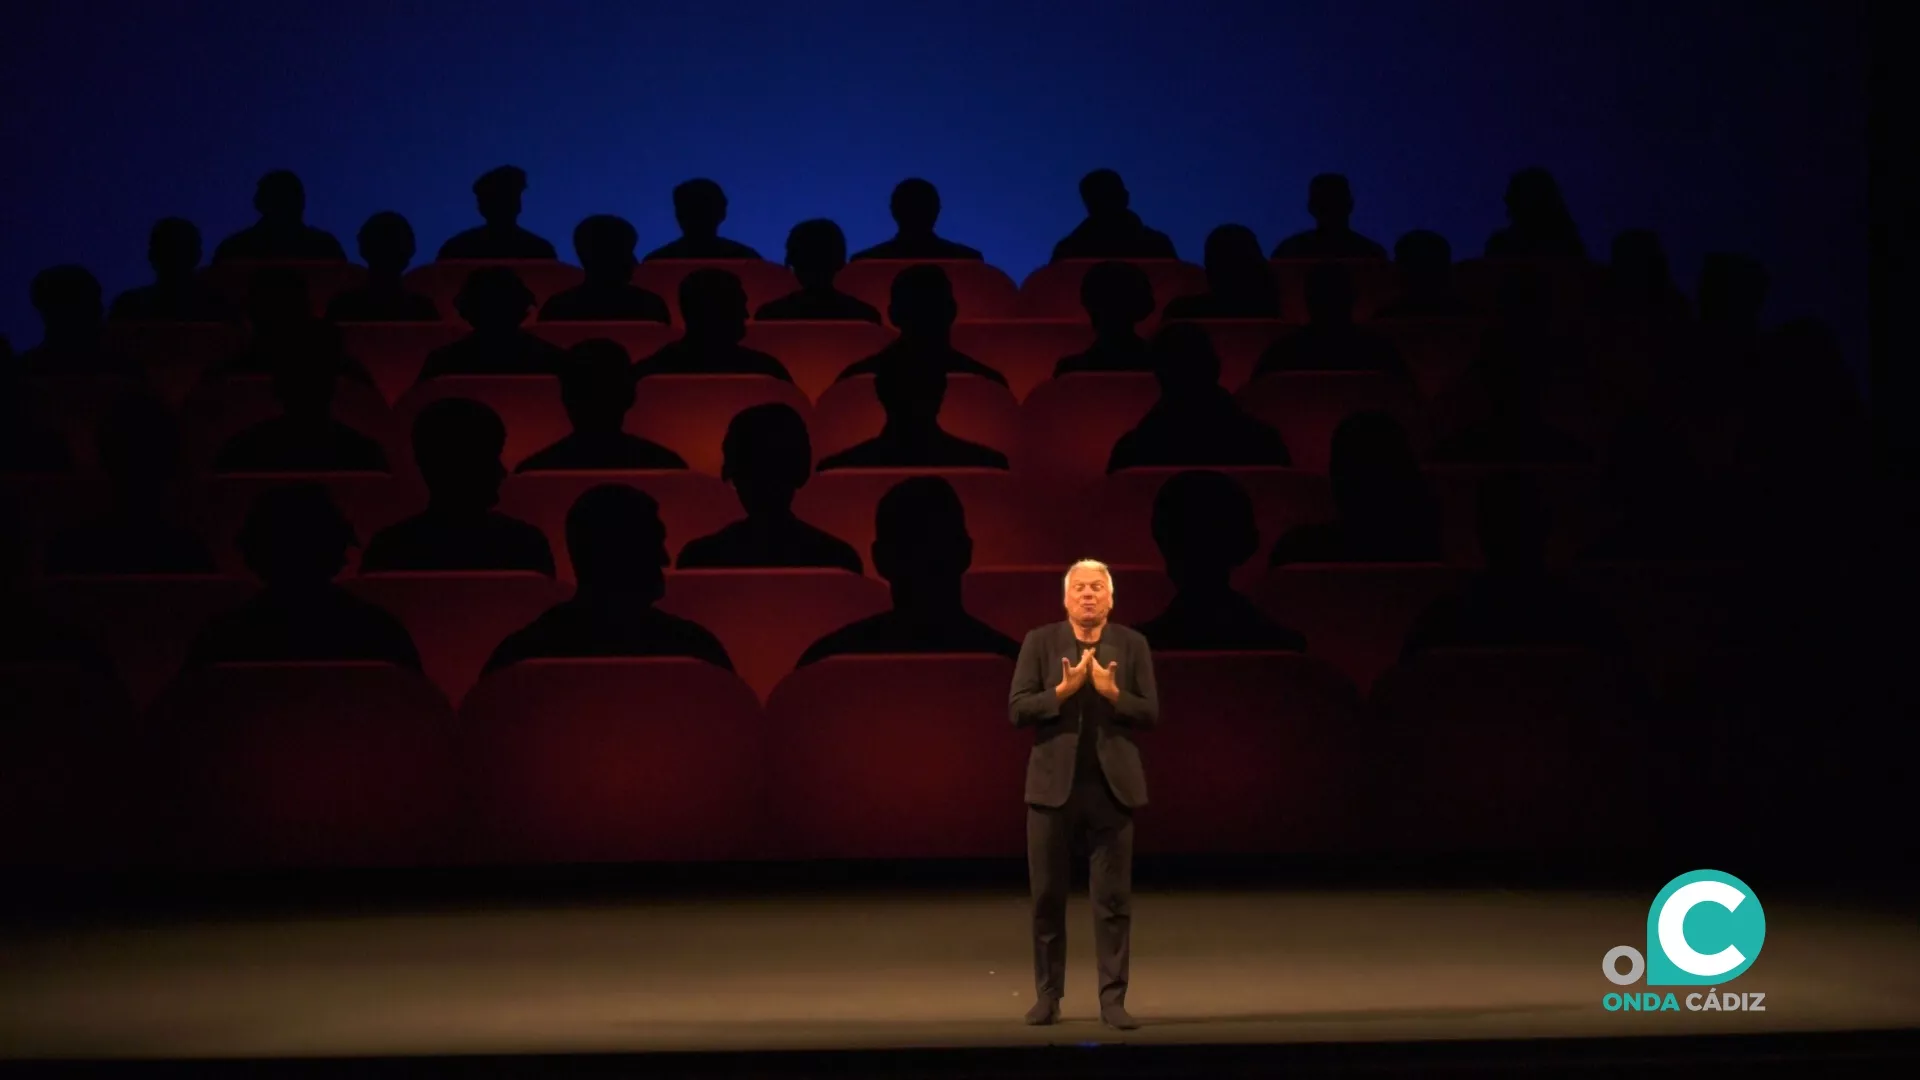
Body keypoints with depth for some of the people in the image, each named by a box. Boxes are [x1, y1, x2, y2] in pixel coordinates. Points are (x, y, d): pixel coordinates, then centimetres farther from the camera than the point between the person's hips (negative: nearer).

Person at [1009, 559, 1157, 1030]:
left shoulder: (1132, 644, 4)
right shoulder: (1040, 642, 2)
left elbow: (1150, 715, 0)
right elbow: (1017, 710, -4)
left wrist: (1112, 693, -17)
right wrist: (1063, 690, -17)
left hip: (1112, 785, 0)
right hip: (1054, 785, 0)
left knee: (1113, 898, 0)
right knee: (1048, 896, 5)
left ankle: (1112, 999, 4)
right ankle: (1047, 994, 16)